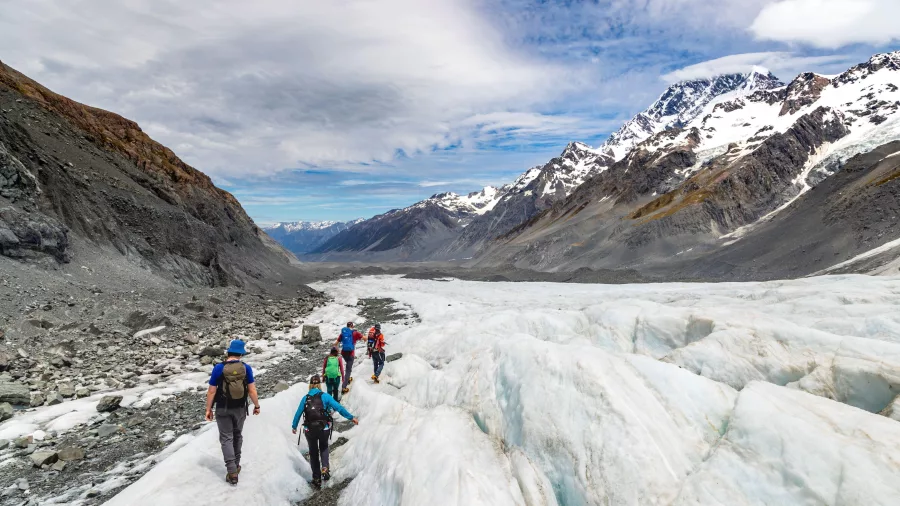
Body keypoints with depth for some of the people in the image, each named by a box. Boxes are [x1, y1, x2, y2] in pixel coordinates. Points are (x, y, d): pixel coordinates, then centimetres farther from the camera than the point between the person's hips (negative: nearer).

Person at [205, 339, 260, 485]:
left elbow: (211, 391, -11)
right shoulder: (246, 368, -11)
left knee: (226, 438, 7)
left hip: (223, 409, -1)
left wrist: (208, 409, 0)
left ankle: (232, 472, 2)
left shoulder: (219, 368, -13)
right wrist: (256, 405, 4)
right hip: (240, 409, 2)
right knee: (237, 435, 21)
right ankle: (236, 465, 33)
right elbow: (252, 390, -9)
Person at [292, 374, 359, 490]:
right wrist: (351, 417, -7)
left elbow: (298, 413, 6)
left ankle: (316, 479, 26)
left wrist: (294, 426, 24)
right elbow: (338, 407, -12)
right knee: (324, 448, 27)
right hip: (324, 429, -1)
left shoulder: (305, 398, -1)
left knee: (313, 453, 21)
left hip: (309, 430, 1)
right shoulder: (324, 396, -9)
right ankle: (325, 468, 5)